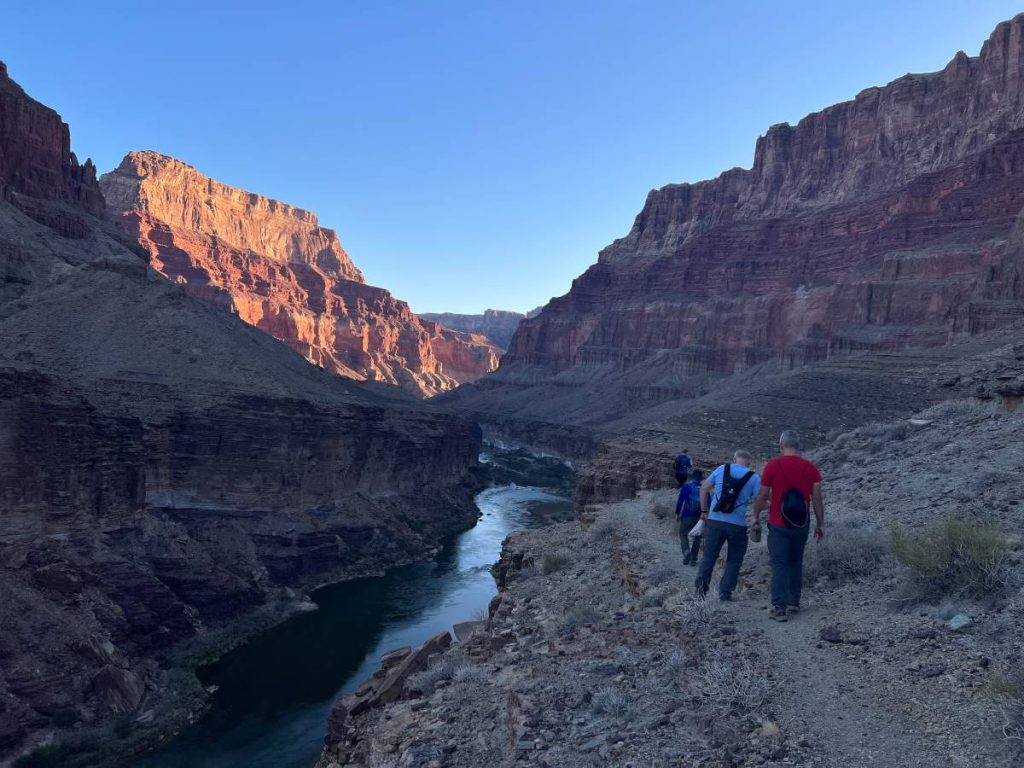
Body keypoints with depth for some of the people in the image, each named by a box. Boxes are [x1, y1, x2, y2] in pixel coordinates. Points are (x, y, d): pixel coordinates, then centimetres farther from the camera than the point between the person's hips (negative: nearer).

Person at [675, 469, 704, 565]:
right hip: (700, 517, 2)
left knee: (683, 535, 13)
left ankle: (686, 551, -14)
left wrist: (677, 513, 2)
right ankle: (693, 559, 13)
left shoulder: (686, 487, -8)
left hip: (687, 517, -2)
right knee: (697, 537, 16)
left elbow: (680, 501, -9)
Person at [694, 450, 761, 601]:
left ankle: (700, 591, 6)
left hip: (715, 521, 2)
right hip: (738, 525, -1)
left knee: (708, 557, 8)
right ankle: (725, 593, 8)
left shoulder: (721, 469, 5)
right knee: (734, 561, 12)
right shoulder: (754, 478, 0)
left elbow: (704, 489, 6)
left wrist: (704, 511, 14)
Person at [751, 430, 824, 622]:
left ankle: (779, 607, -4)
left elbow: (763, 496, -4)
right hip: (801, 525, 3)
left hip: (778, 525, -3)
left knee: (779, 565, 0)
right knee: (796, 563, 19)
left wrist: (756, 516, 10)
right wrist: (820, 524, 10)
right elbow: (817, 499, 0)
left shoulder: (772, 465, -8)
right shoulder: (810, 467, -1)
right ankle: (794, 602, 26)